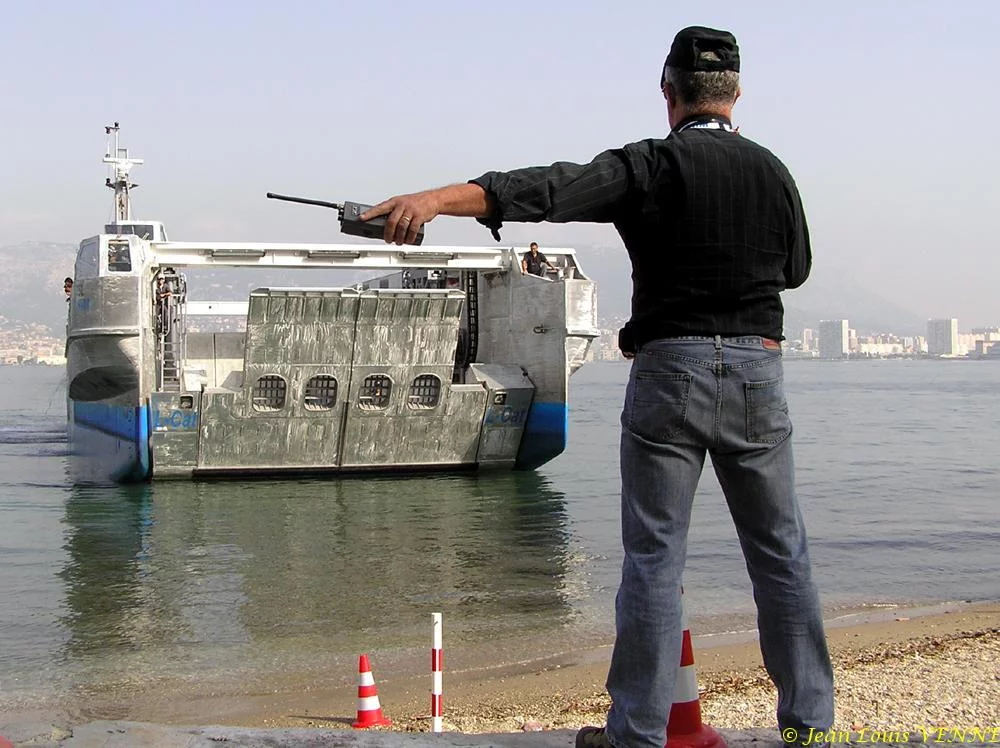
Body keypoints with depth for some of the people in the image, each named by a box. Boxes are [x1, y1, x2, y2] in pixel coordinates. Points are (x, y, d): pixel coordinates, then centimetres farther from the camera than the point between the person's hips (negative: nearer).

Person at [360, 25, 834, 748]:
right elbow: (797, 266, 20)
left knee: (653, 555, 1)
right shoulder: (772, 171, 6)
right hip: (759, 372, 3)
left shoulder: (650, 166, -6)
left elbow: (550, 188, -22)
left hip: (670, 370, -3)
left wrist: (438, 197, -30)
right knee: (782, 552, 12)